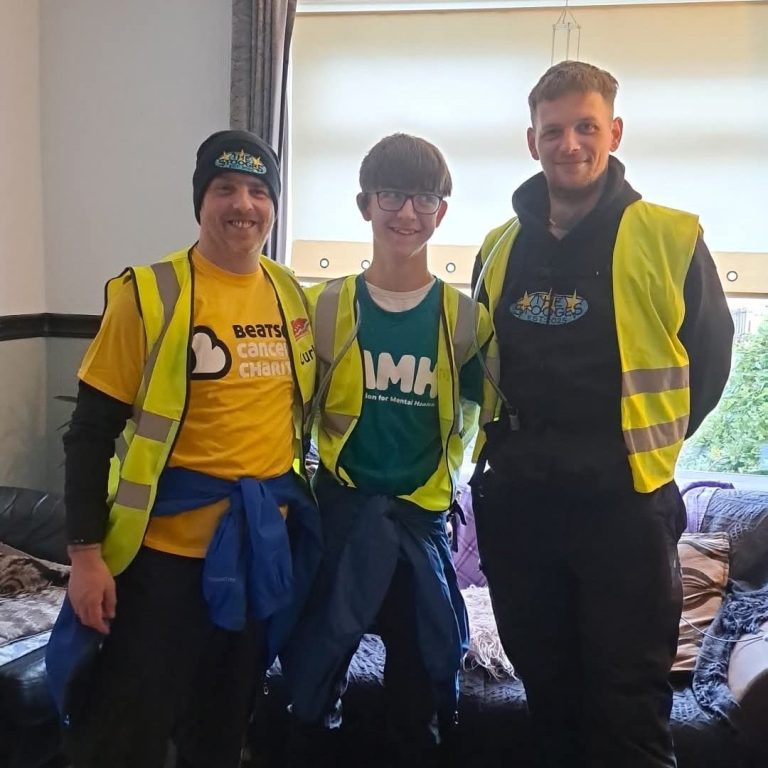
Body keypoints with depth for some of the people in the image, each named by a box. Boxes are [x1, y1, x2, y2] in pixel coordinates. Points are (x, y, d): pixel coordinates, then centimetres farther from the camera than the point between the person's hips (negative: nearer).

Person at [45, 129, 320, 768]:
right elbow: (92, 431, -10)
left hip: (264, 544, 5)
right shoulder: (149, 294, -10)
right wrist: (87, 552, -13)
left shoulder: (292, 296, 5)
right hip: (167, 544, -4)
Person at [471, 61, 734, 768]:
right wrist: (516, 444, 10)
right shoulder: (500, 248, 8)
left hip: (625, 501, -4)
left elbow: (710, 355, 2)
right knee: (548, 696, 18)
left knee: (628, 708, 3)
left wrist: (649, 441, 3)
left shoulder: (670, 237, -5)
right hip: (518, 501, 5)